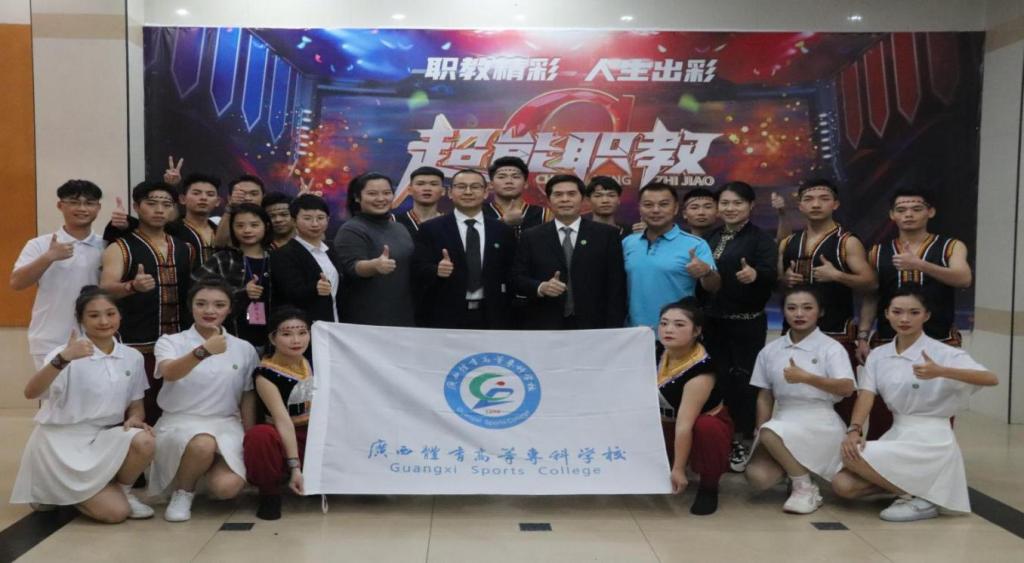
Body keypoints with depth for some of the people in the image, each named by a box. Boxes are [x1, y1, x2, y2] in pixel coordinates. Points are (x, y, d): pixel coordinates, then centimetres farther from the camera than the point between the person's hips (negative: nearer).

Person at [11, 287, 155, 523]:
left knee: (143, 441, -30)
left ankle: (123, 490, 2)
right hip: (62, 443, -4)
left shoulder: (132, 357, 2)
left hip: (104, 438, 5)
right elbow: (31, 393, -29)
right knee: (115, 511, -17)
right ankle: (60, 494, 13)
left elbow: (135, 404, 12)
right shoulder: (68, 353, -13)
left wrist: (135, 418, -12)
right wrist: (62, 359, -45)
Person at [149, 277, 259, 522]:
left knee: (227, 487, -26)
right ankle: (183, 492, -4)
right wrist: (202, 351, -39)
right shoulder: (171, 341, 1)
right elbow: (169, 373, -22)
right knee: (204, 445, -38)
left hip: (226, 424, 2)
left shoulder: (245, 349, 8)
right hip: (180, 422, -2)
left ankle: (207, 466, 13)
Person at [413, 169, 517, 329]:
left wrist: (505, 315, 1)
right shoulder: (431, 229, 2)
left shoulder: (502, 231, 9)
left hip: (490, 318, 2)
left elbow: (511, 274, 10)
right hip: (444, 317, -2)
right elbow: (418, 271, -4)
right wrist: (437, 270, -25)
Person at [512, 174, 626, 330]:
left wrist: (613, 330, -7)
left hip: (592, 327, 0)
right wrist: (540, 287, -16)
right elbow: (517, 278, 4)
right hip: (543, 328, 1)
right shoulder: (531, 237, 8)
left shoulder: (607, 235, 5)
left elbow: (616, 286, 1)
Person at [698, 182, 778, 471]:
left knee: (742, 378, 1)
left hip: (746, 321, -5)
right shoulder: (709, 237, 10)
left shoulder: (761, 239, -6)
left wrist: (755, 274, -39)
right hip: (712, 319, 5)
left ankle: (742, 440, 13)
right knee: (717, 377, 10)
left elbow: (772, 275, -20)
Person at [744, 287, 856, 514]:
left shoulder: (831, 347, -4)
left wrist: (806, 377, -25)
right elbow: (764, 396, 9)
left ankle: (805, 488, -10)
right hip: (783, 419, 5)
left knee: (770, 434, -34)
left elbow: (847, 388, -16)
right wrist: (760, 433, -2)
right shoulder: (770, 350, 8)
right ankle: (792, 466, 16)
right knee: (757, 477, -18)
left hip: (819, 421, -5)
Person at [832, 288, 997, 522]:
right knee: (842, 485, -11)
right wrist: (854, 430, -26)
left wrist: (941, 372, -41)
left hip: (931, 441, -6)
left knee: (851, 456, -23)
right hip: (896, 434, 6)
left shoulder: (944, 353, -11)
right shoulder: (878, 355, 5)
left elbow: (991, 379, -25)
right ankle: (905, 484, 11)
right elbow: (866, 395, -6)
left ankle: (919, 498, -6)